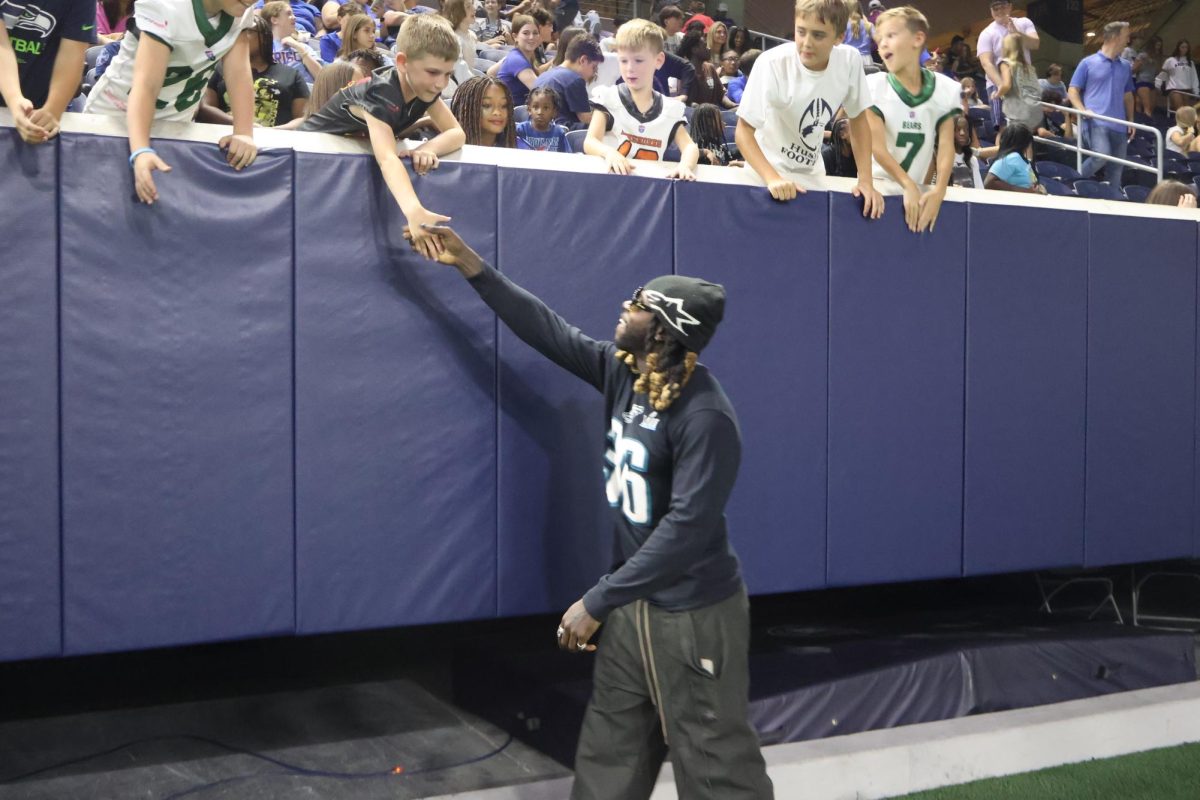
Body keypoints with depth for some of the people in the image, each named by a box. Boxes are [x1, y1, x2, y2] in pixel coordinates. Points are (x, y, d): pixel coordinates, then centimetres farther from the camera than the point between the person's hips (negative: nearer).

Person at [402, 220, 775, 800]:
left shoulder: (705, 417, -24)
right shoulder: (624, 373, 0)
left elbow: (686, 528, -26)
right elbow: (550, 332, 9)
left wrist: (596, 602, -22)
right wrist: (470, 267, 7)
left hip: (692, 612, -8)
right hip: (633, 601, 8)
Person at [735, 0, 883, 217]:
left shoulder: (850, 60, -15)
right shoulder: (772, 64, -26)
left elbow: (858, 118, -1)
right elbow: (743, 131, -24)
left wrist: (866, 180, -11)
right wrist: (773, 178, -38)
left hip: (812, 173, 4)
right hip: (768, 172, -4)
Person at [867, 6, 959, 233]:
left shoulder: (945, 89, 0)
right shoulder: (875, 86, -7)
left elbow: (946, 145, -2)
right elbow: (878, 148, -12)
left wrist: (939, 191, -18)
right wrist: (909, 186, -23)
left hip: (918, 190, 2)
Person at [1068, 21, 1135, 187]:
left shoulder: (1125, 67, 16)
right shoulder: (1088, 63, 1)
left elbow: (1128, 96, 23)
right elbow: (1072, 91, 1)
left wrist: (1131, 121, 13)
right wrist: (1083, 110, -16)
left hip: (1118, 125, 6)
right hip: (1096, 122, -5)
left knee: (1116, 169, 4)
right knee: (1102, 155, -26)